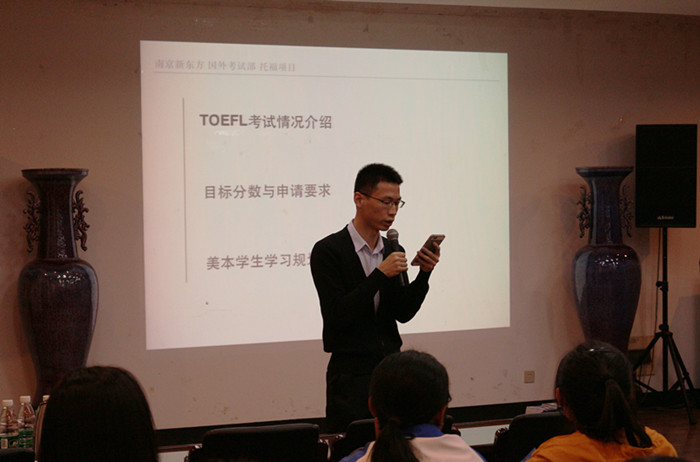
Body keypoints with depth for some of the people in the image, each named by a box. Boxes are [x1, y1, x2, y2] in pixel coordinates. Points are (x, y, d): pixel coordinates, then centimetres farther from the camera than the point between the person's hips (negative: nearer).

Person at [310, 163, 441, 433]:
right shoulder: (328, 250, -8)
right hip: (351, 374, -5)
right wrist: (380, 274, -19)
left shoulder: (390, 251, 11)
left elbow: (404, 313, 7)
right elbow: (337, 315, -15)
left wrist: (425, 273, -7)